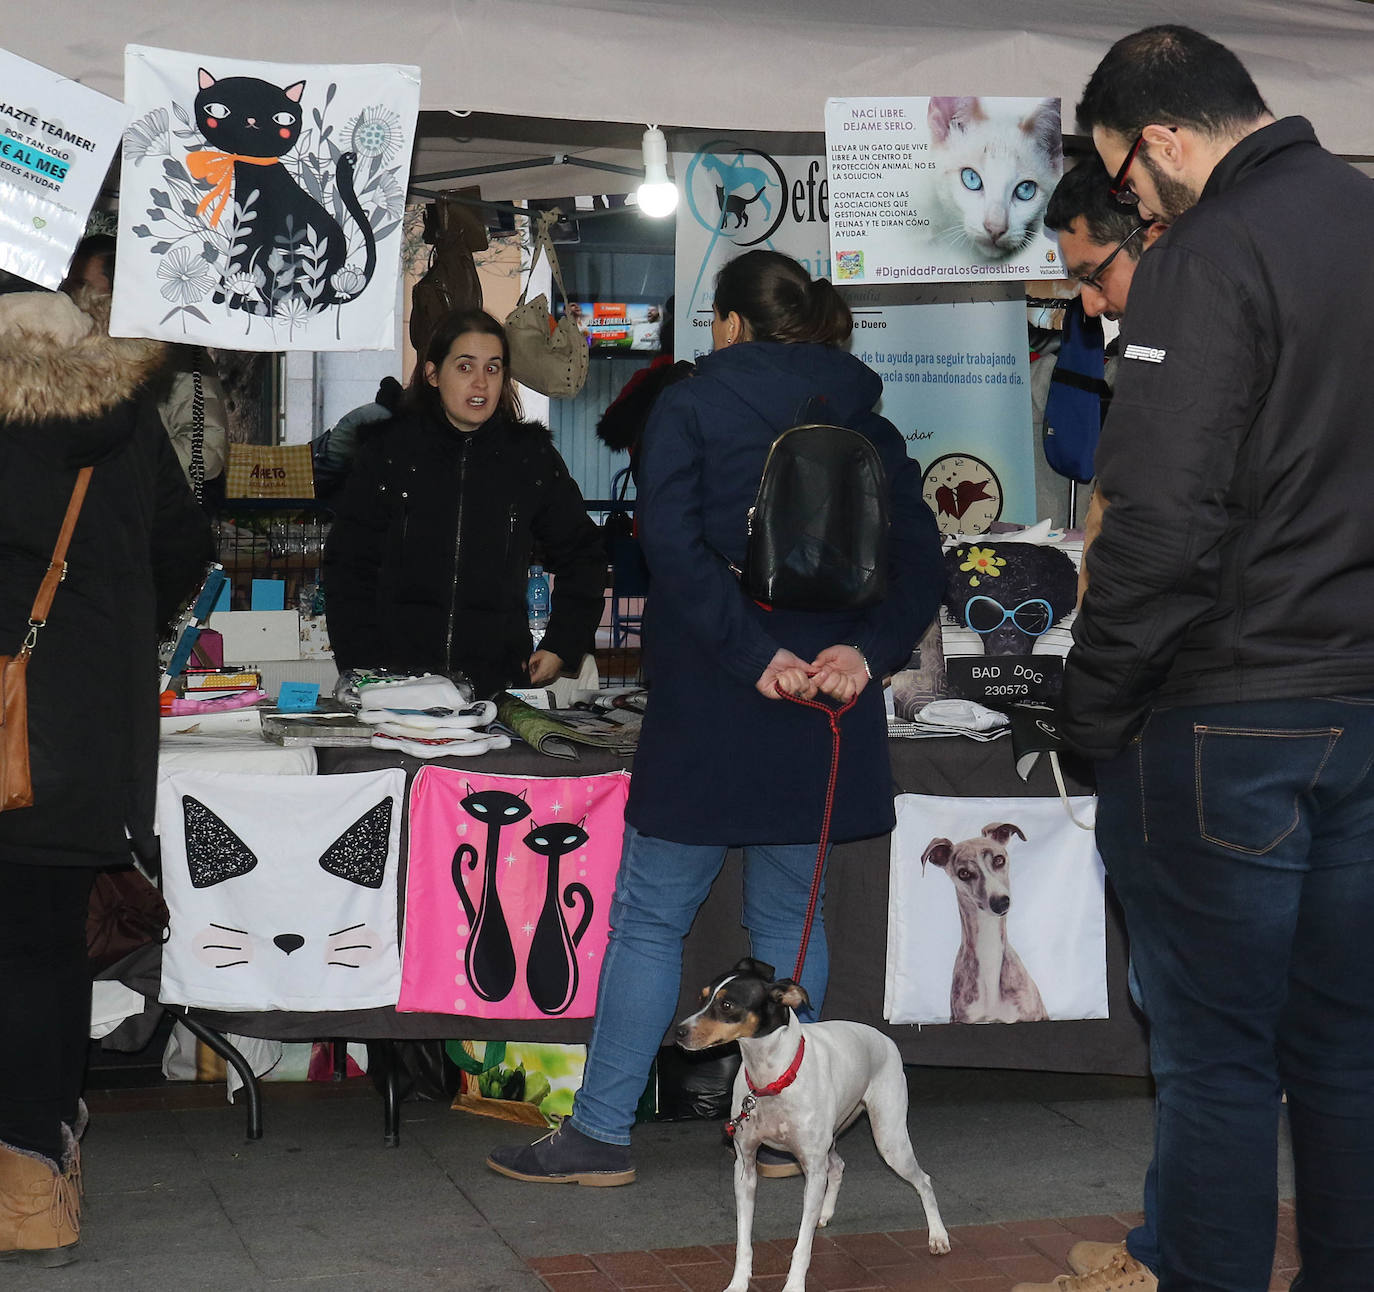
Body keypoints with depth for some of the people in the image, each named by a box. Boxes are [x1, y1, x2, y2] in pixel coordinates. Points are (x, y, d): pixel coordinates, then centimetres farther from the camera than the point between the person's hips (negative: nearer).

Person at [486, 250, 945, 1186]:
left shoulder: (691, 408, -1)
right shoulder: (865, 422, 11)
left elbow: (675, 547, -17)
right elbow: (920, 557, 0)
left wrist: (752, 654, -19)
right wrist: (868, 650, -11)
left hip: (711, 700, -4)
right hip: (822, 709, 4)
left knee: (650, 914, 4)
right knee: (790, 915, 14)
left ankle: (602, 1133, 7)